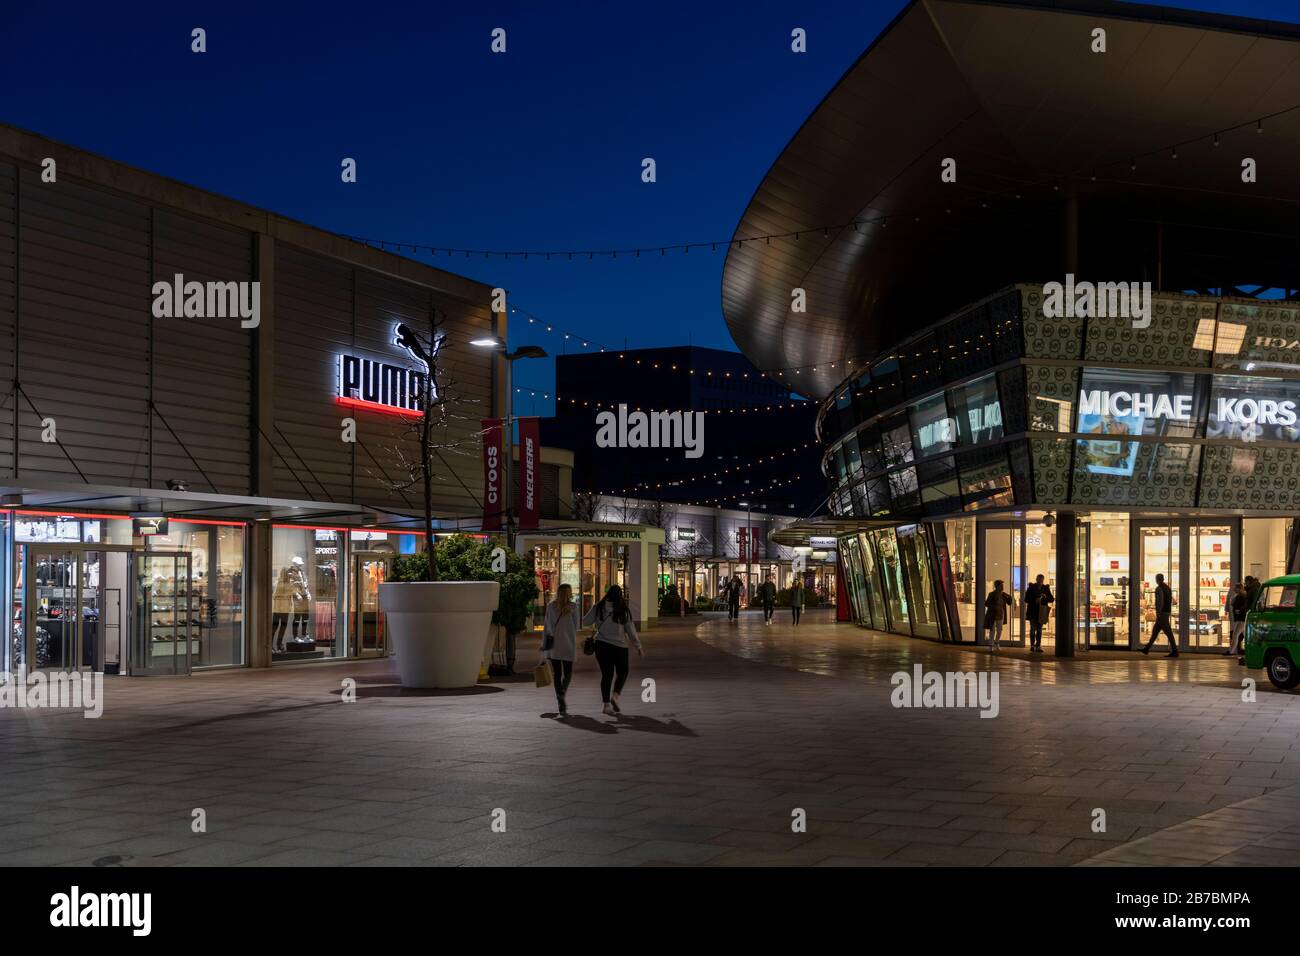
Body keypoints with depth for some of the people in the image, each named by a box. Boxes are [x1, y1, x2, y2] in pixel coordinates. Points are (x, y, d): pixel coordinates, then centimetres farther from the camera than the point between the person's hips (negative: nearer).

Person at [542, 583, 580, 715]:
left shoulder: (550, 606, 2)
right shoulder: (573, 607, -3)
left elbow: (546, 626, 1)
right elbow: (576, 626, 2)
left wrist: (544, 644, 5)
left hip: (553, 645, 2)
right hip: (568, 645, -2)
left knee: (557, 674, 8)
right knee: (568, 672, 9)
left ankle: (561, 704, 4)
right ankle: (562, 691, -20)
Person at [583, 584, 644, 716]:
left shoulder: (598, 608, -2)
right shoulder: (623, 611, -7)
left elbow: (585, 621, 5)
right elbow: (631, 630, -2)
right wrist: (638, 646, 8)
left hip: (601, 645, 2)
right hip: (619, 646, -2)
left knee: (606, 674, 10)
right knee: (622, 672, 17)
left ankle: (606, 704, 4)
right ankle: (615, 696, -4)